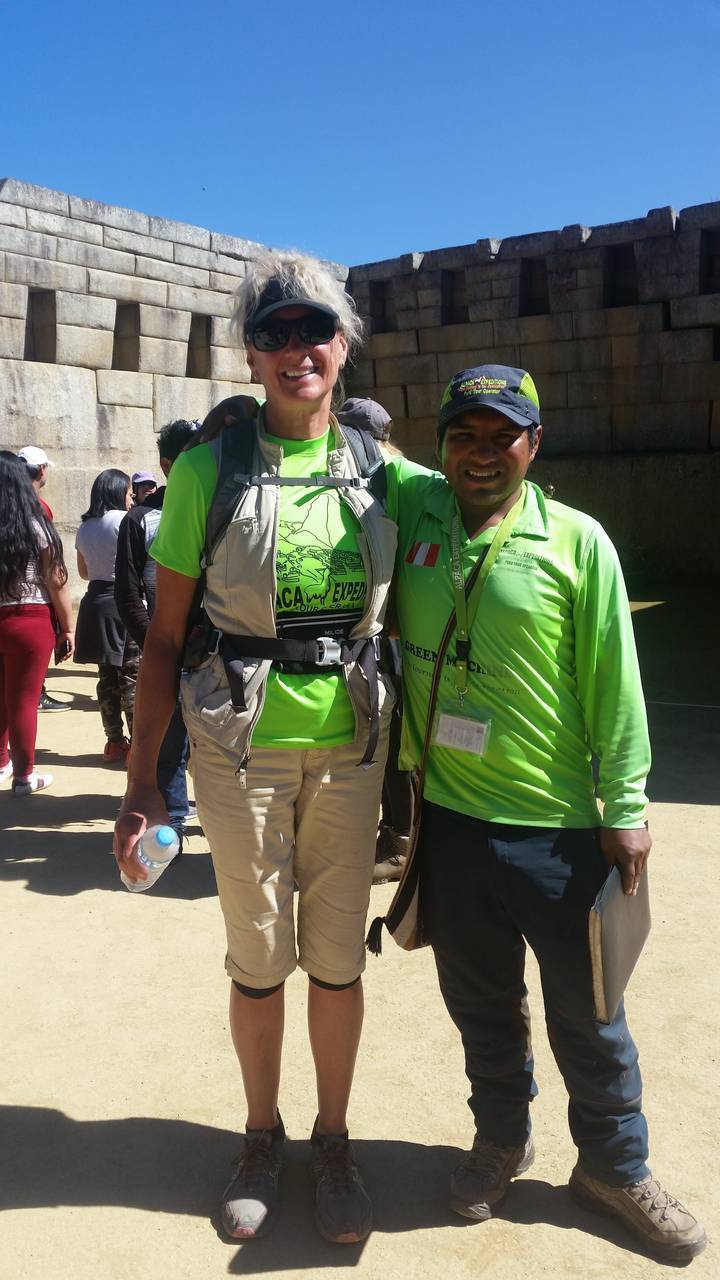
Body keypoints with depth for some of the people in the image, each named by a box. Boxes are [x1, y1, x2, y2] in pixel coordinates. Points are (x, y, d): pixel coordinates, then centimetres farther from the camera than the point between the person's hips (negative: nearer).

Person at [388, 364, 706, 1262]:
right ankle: (500, 1139, 45)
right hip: (448, 815, 3)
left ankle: (615, 1167, 38)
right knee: (479, 1000, 20)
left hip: (557, 822, -2)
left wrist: (625, 807, -5)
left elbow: (612, 680, -6)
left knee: (587, 1013, 13)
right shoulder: (413, 512, 0)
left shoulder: (577, 541, -7)